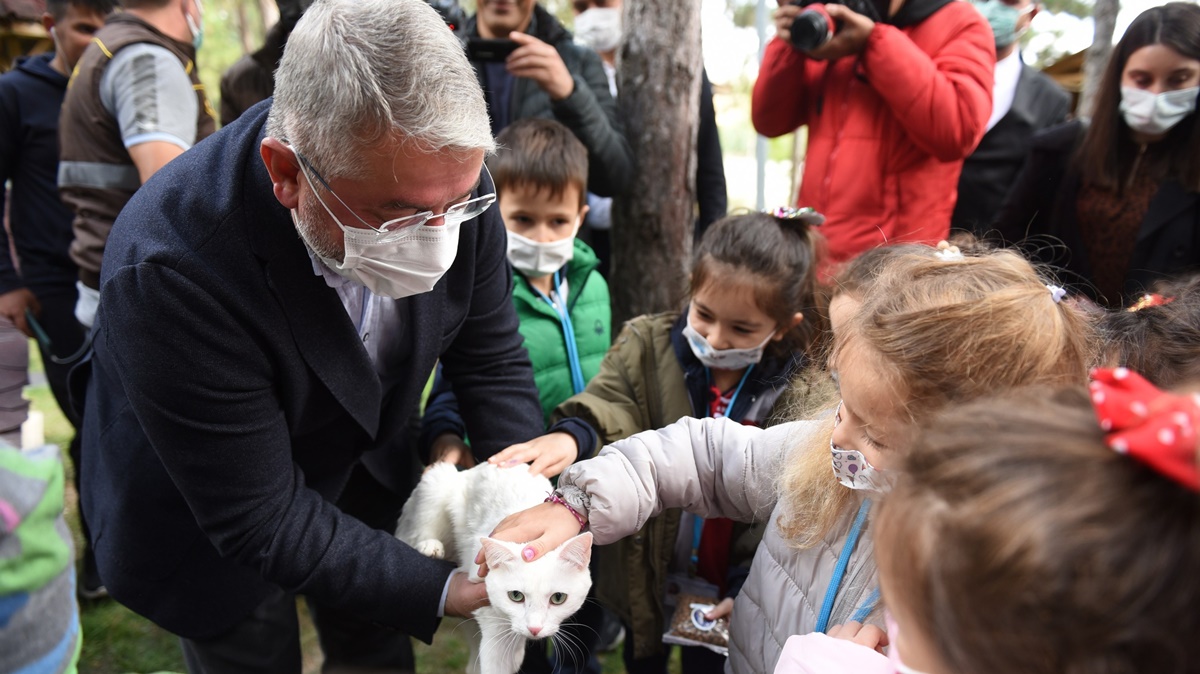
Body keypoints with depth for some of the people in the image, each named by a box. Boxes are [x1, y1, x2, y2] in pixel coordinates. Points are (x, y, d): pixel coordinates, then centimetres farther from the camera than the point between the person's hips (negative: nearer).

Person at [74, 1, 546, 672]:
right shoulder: (169, 272, -40)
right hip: (208, 528, -4)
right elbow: (262, 521, -32)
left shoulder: (448, 181, -25)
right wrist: (453, 590, -33)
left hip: (363, 469, 4)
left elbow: (491, 357, -11)